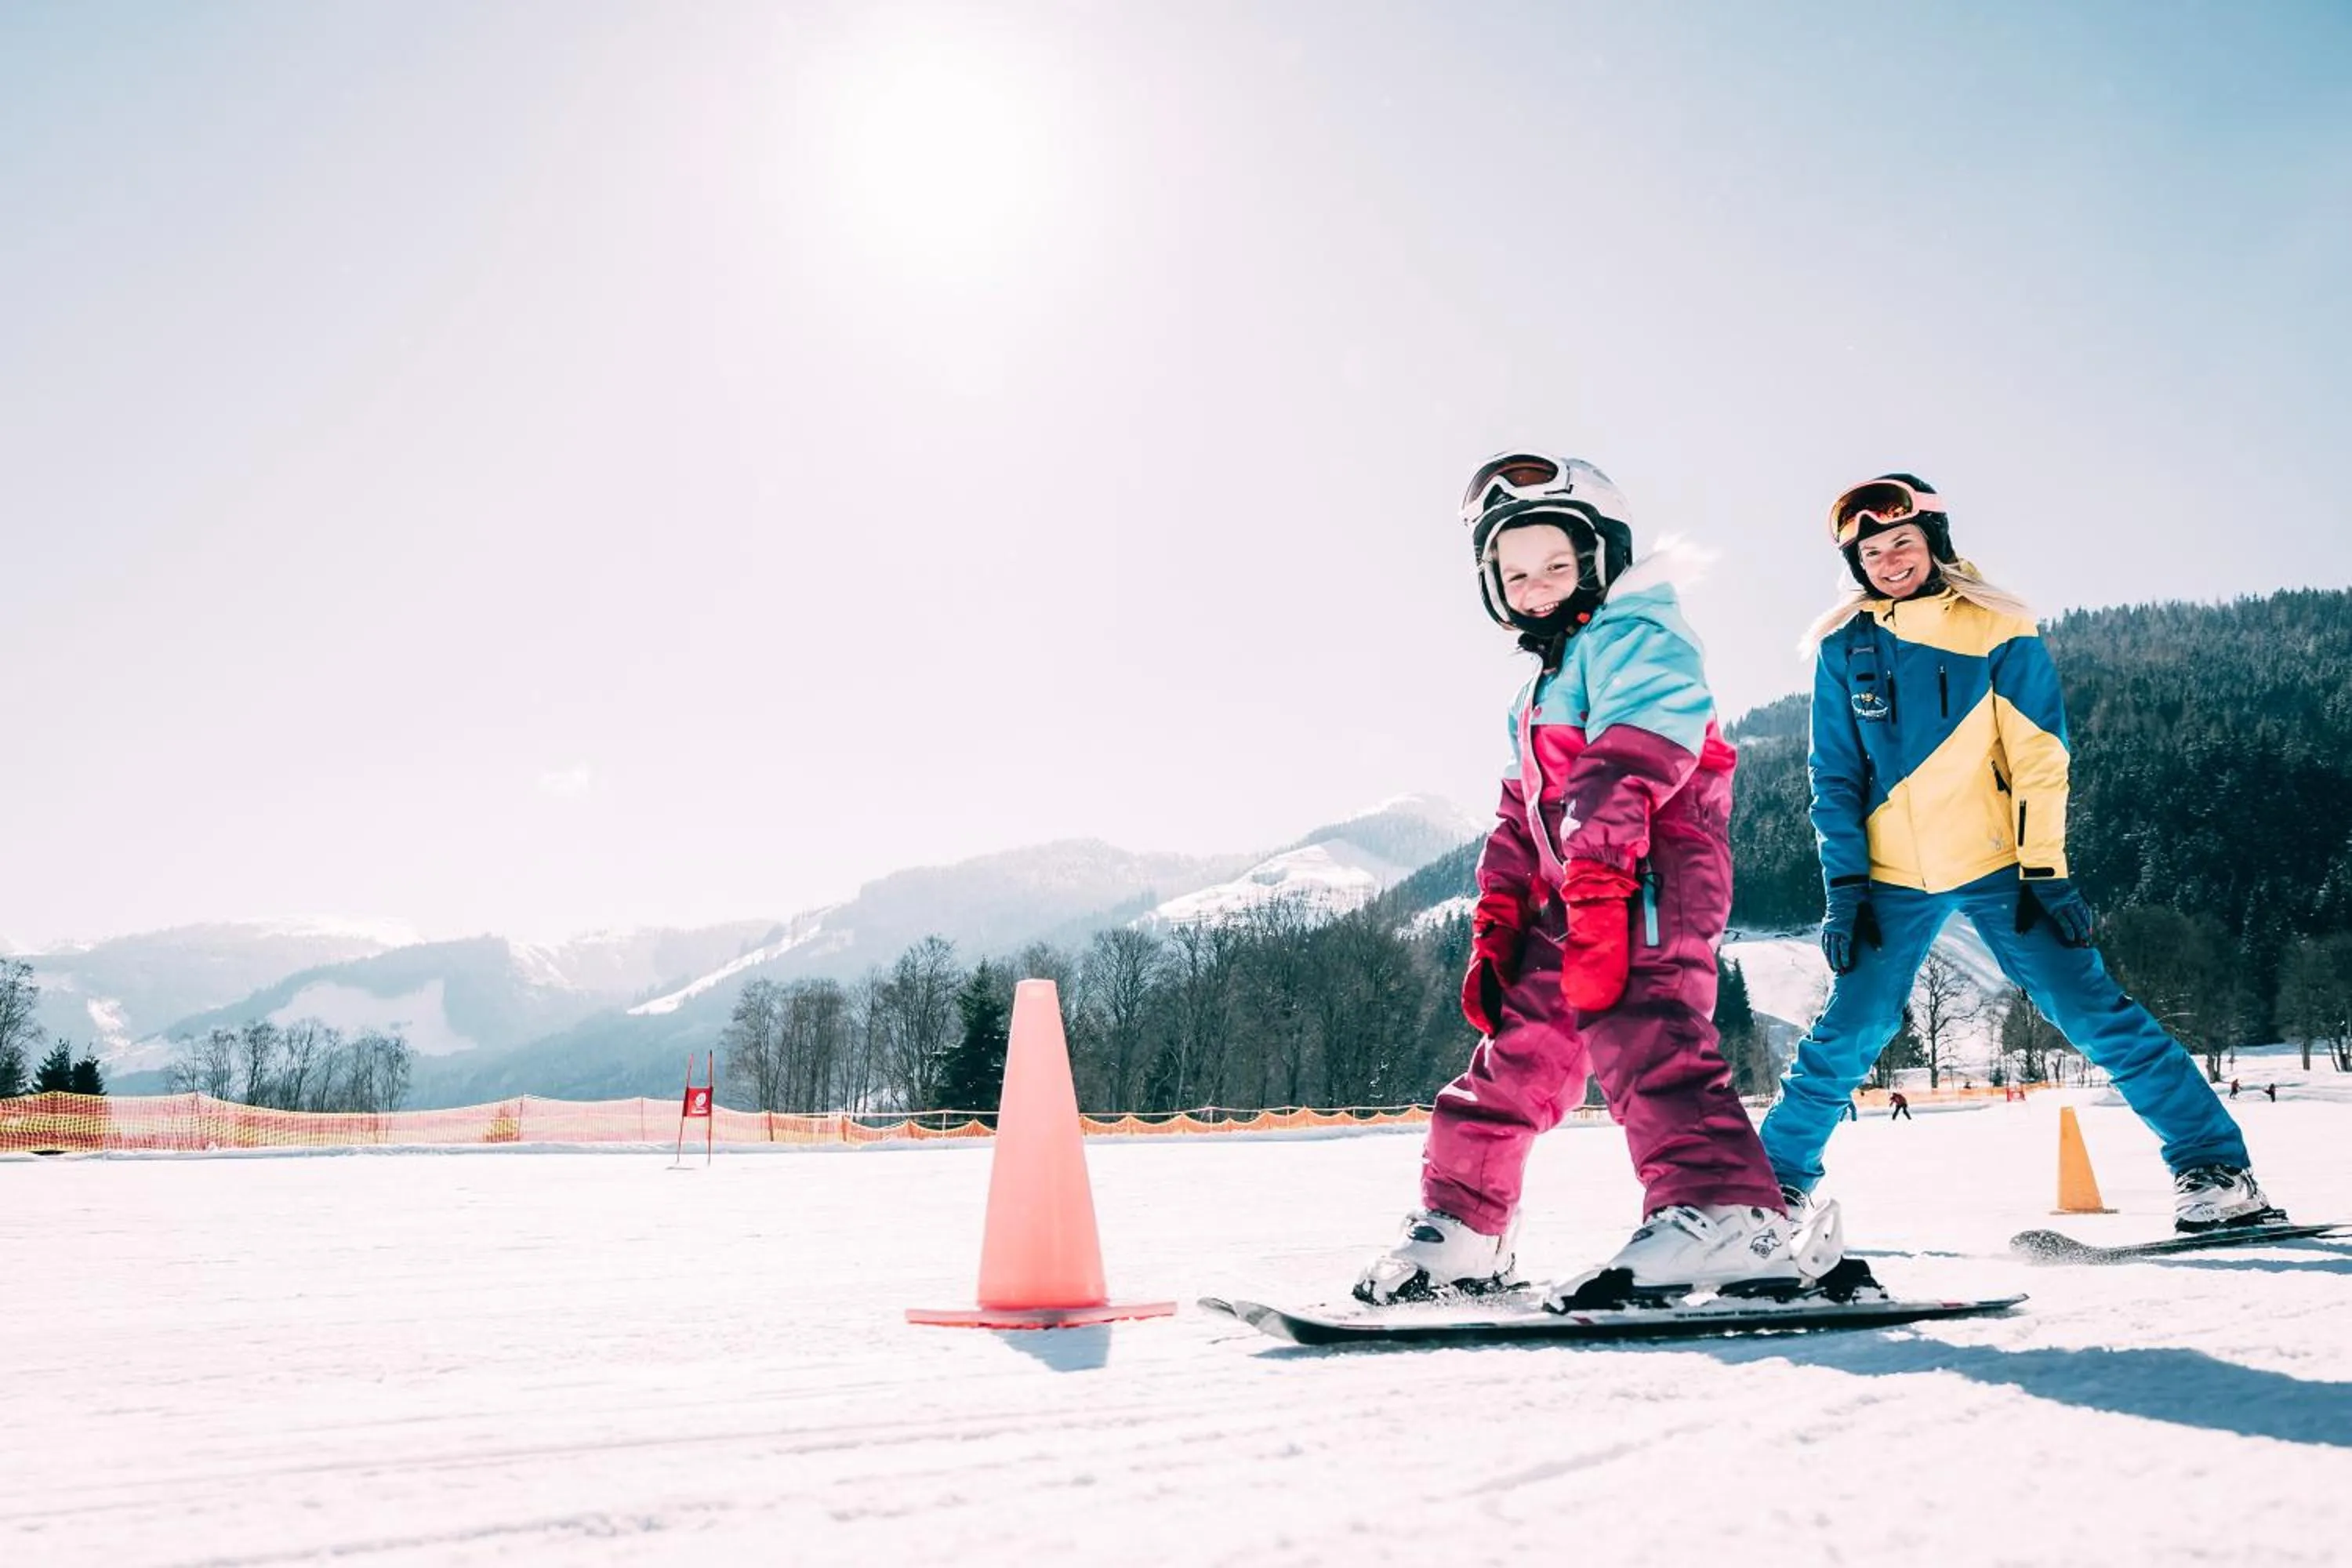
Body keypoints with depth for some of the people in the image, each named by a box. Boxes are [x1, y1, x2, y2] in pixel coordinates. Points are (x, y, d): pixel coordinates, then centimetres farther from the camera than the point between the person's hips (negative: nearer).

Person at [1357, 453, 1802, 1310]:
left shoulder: (1635, 636, -2)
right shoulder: (1543, 692, 29)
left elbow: (1630, 763, -19)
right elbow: (1520, 821, 29)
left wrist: (1594, 882, -31)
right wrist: (1494, 932, 20)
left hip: (1644, 882, -10)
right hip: (1575, 904, 10)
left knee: (1640, 1030, -27)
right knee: (1517, 1050, 12)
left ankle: (1725, 1215, -37)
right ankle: (1457, 1224, 21)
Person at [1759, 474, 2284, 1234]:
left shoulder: (1996, 629, -3)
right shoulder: (1844, 648, 3)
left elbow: (2040, 756, -4)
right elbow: (1836, 776, 6)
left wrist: (2046, 870, -10)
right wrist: (1844, 886, 0)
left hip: (1996, 865, -2)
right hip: (1892, 879, 2)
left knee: (2095, 1013, -7)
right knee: (1846, 1036, 2)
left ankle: (2213, 1164, 4)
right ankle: (1780, 1181, 17)